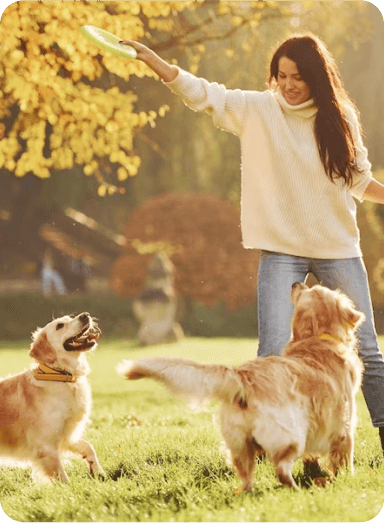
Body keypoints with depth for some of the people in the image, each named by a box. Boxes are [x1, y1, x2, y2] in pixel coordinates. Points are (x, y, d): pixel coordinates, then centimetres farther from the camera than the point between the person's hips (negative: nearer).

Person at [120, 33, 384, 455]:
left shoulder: (340, 119, 3)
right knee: (273, 352, -7)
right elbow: (204, 94, -11)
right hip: (281, 250, -2)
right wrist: (152, 60, -23)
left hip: (338, 249, 2)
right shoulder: (258, 111, -2)